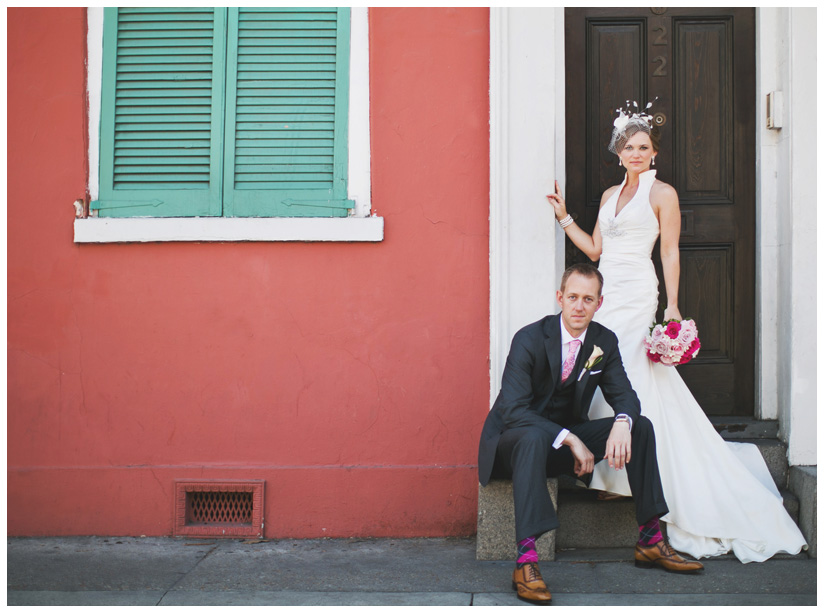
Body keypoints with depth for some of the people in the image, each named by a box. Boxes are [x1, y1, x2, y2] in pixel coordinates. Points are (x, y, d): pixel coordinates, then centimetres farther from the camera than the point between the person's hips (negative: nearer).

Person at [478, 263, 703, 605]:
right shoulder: (529, 339, -19)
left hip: (568, 436, 6)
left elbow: (624, 394, -1)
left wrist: (622, 423, -27)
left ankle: (650, 541, -6)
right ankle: (525, 559, -44)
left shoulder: (605, 342, -2)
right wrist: (570, 440, -33)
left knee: (641, 426, -10)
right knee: (534, 437, -41)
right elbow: (513, 410, -26)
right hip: (514, 439, -6)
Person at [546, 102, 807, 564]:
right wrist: (564, 215, 16)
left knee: (630, 381, -9)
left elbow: (670, 252, -4)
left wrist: (673, 306, -9)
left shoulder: (662, 193, -1)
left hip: (635, 293, -6)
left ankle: (630, 474, 0)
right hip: (607, 292, 7)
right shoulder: (610, 194, 18)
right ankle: (614, 472, 13)